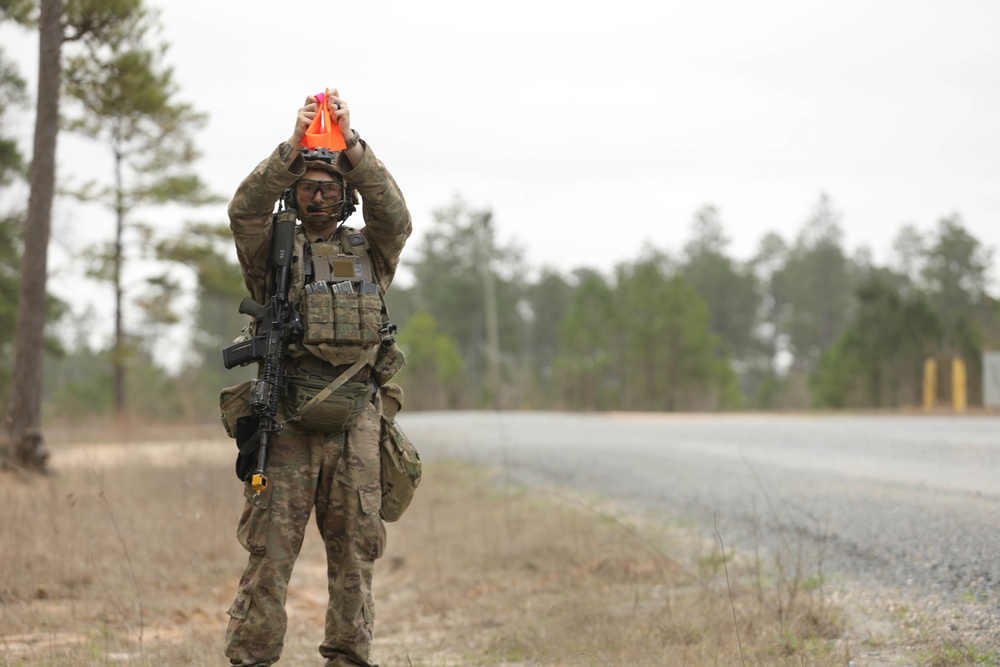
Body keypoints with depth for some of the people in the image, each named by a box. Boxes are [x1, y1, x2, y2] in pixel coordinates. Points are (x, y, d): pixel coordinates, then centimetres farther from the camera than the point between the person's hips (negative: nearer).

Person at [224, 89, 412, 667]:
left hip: (355, 423, 2)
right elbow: (246, 210, -8)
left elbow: (393, 215, -4)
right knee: (271, 550, -5)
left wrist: (353, 144, -13)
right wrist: (294, 146, -17)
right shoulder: (272, 250, 12)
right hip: (286, 423, -2)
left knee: (356, 549, 4)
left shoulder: (370, 252, 16)